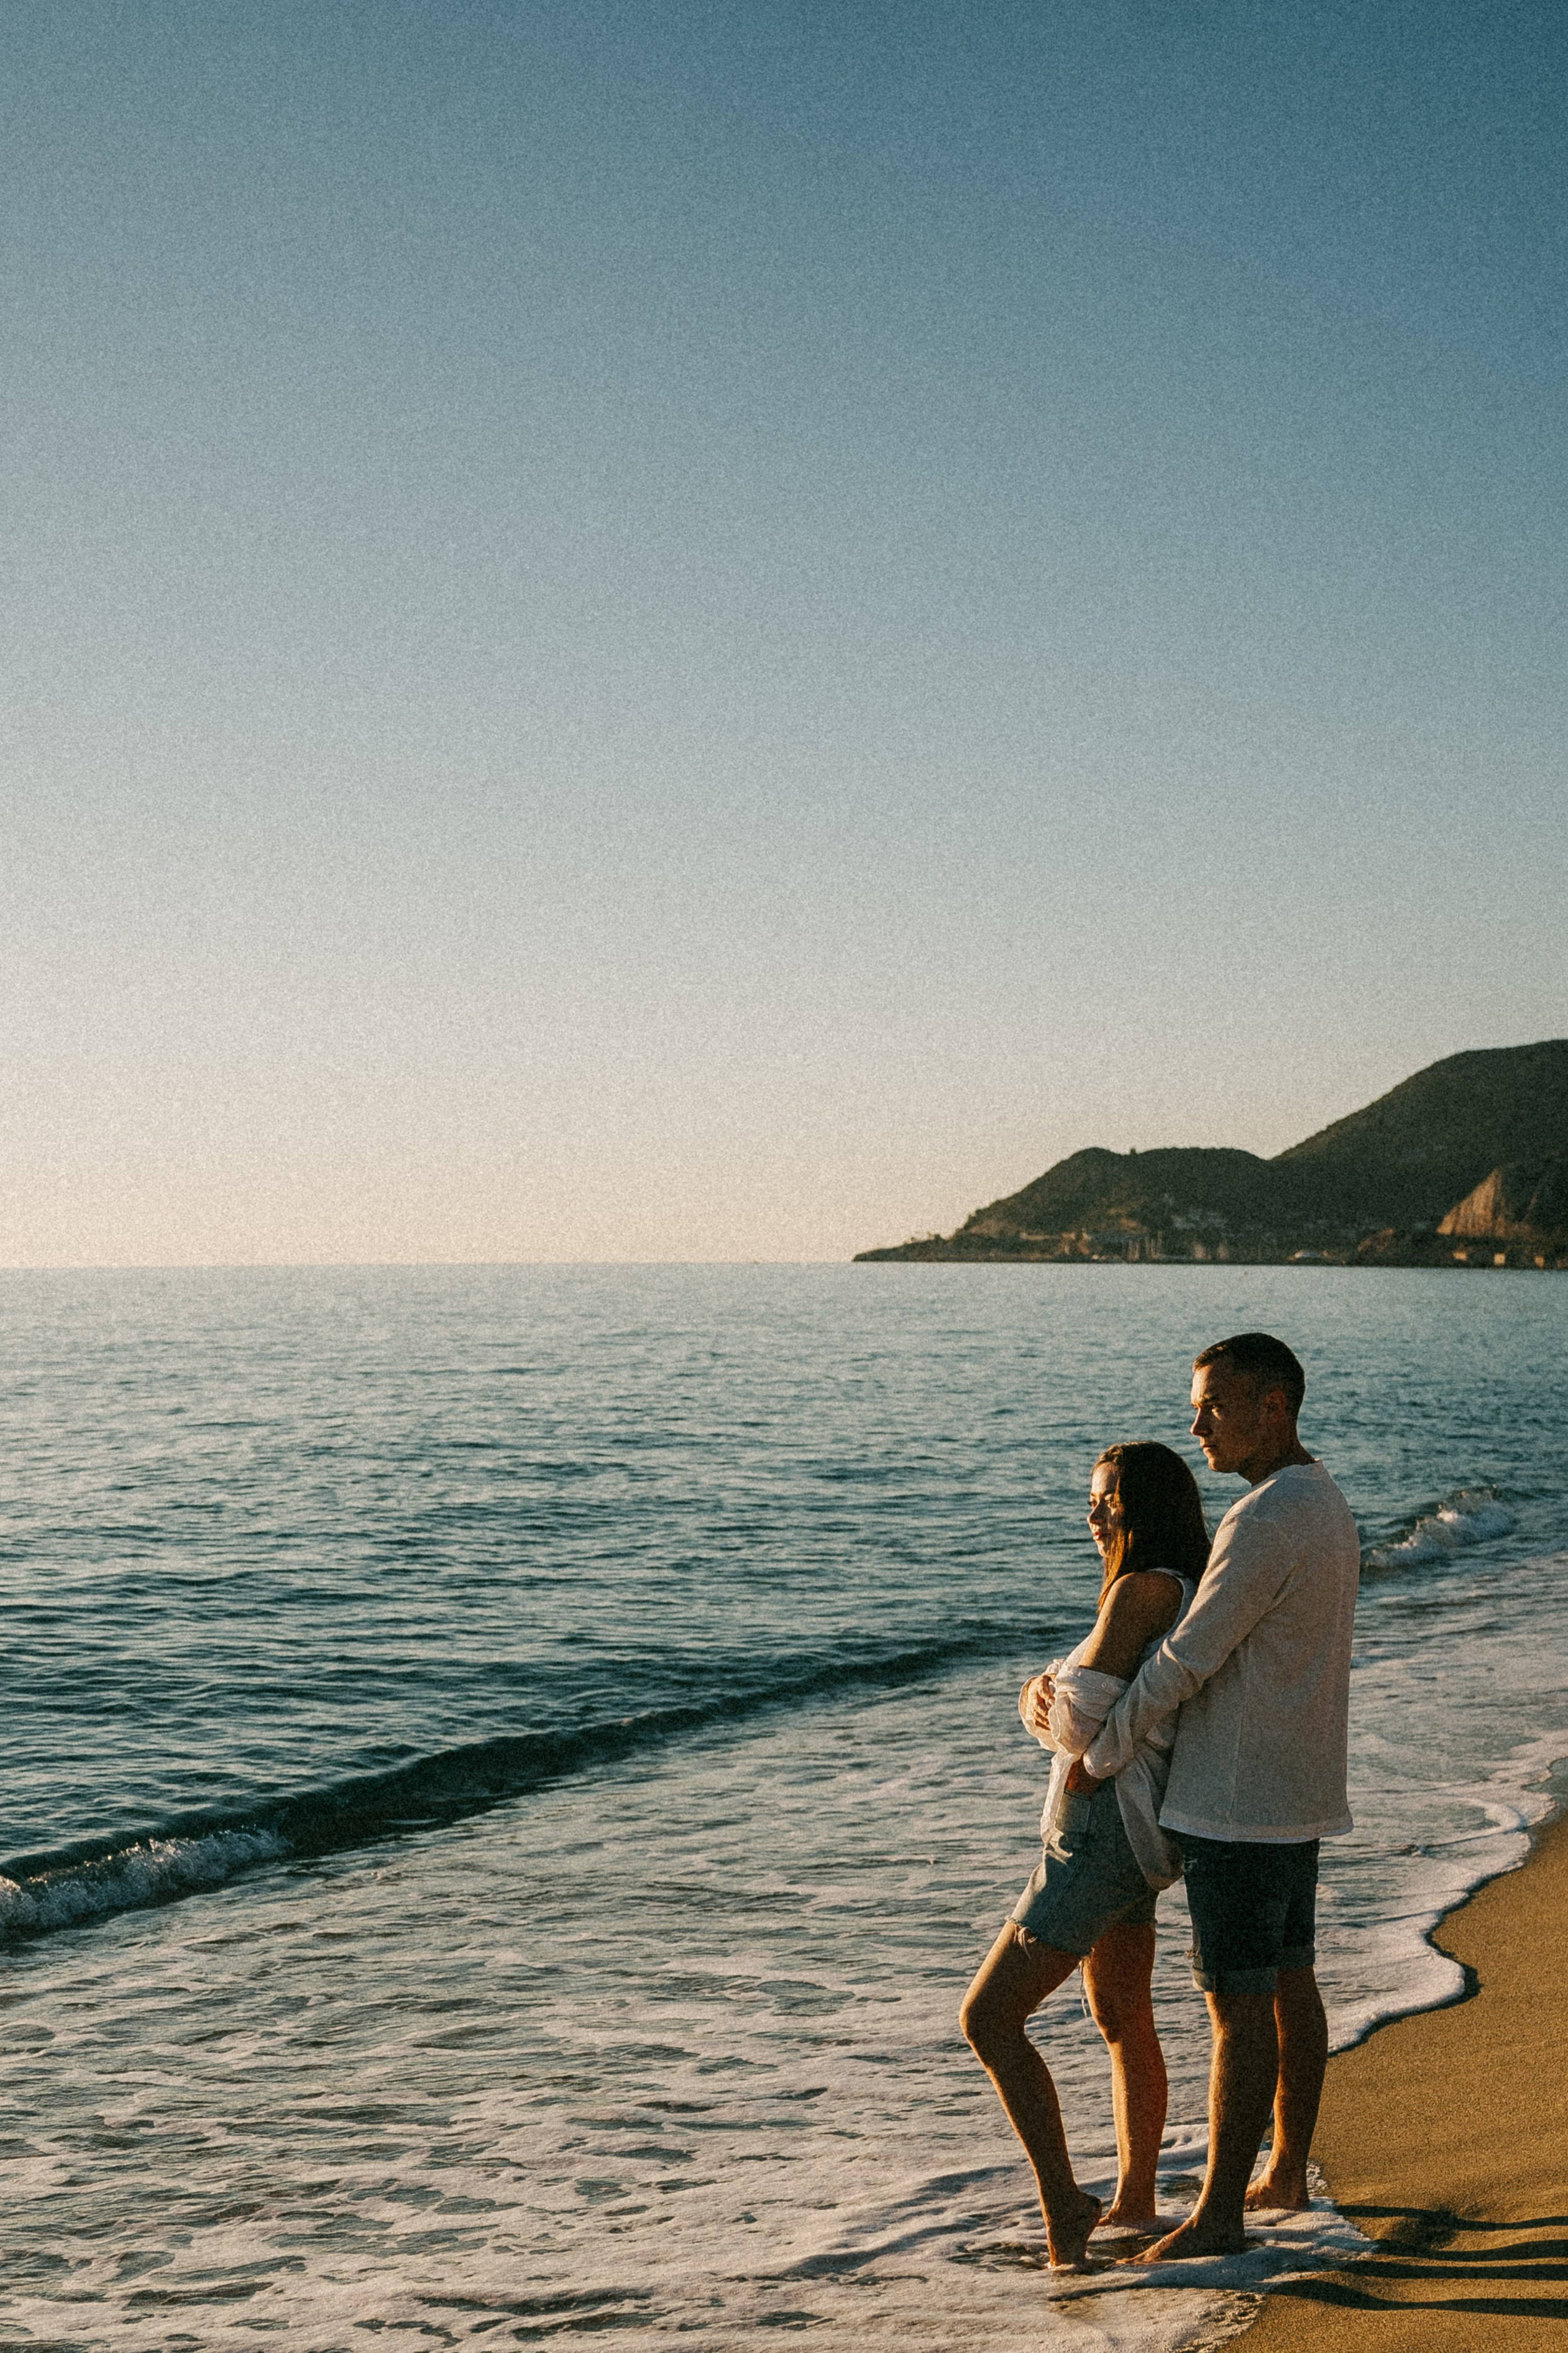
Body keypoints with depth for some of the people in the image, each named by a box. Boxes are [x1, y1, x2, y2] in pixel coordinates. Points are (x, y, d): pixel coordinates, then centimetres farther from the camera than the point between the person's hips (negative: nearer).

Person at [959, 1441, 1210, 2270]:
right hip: (1135, 1833, 10)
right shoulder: (1192, 1594, 9)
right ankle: (1135, 2201, 34)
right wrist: (1046, 1693, -4)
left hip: (1103, 1836, -10)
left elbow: (1080, 1718, -22)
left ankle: (1063, 2206, -8)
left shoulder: (1141, 1591, -20)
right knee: (1123, 2020, 22)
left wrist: (1046, 1712, -1)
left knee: (988, 2018, -6)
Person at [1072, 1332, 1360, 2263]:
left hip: (1240, 1802, -10)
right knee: (1290, 1980, 17)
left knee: (1239, 2002, -4)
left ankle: (1219, 2213, 3)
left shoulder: (1270, 1520, -22)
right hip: (1301, 1794, 10)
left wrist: (1101, 1758, -8)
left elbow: (1186, 1660, -21)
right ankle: (1287, 2173, 29)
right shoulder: (1328, 1506, 11)